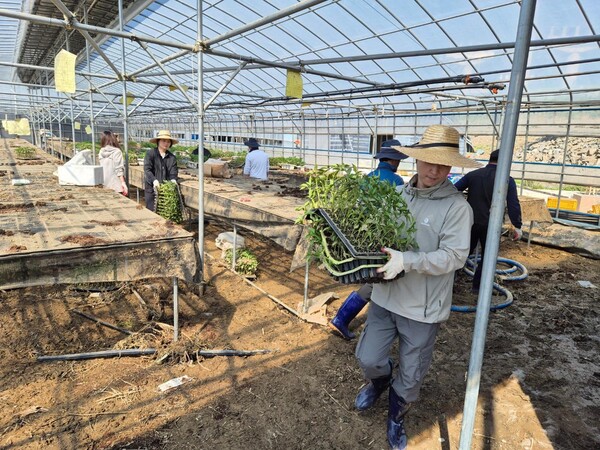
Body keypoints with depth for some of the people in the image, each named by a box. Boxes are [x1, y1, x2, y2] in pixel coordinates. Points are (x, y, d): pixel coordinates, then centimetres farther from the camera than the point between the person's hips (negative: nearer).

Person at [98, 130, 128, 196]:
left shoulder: (101, 152, 7)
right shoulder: (117, 152, -6)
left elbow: (101, 169, 8)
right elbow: (119, 169, -12)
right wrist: (123, 183, -13)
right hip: (115, 186, -5)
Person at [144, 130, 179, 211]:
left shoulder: (172, 157, 10)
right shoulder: (150, 154, 1)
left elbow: (173, 173, 3)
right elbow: (147, 170, -9)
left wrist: (173, 180, -19)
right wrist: (154, 180, -25)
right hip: (152, 189, -2)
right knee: (152, 211, -2)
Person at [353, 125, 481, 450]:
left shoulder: (457, 206, -14)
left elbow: (454, 257, -20)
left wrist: (406, 261, -32)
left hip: (423, 307, -3)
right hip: (385, 296, 3)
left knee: (411, 376, 15)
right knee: (368, 358, 11)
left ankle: (395, 417, 45)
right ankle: (379, 381, 48)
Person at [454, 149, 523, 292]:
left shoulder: (473, 174, 1)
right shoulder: (508, 180, -5)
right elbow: (513, 205, -8)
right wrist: (517, 226, -1)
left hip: (470, 221, 3)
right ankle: (478, 285, 17)